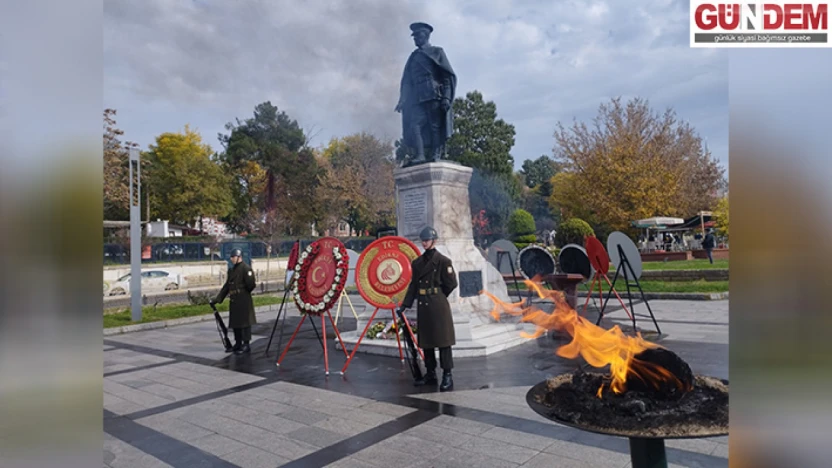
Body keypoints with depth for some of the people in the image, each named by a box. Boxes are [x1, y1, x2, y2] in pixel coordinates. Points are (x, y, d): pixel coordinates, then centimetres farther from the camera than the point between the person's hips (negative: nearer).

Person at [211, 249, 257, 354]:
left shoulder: (246, 269, -11)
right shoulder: (232, 270, 16)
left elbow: (250, 285, -18)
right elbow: (226, 286, 19)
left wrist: (242, 293, -2)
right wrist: (217, 299, 14)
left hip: (244, 301, -8)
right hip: (234, 301, 9)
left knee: (244, 322, -4)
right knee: (235, 322, 13)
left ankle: (246, 345, 3)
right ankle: (238, 344, 25)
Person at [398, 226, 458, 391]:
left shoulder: (443, 261, -6)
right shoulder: (417, 262, 12)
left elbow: (451, 284, -5)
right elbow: (413, 285, 13)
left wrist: (438, 296, 4)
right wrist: (405, 304, 7)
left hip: (438, 307, -6)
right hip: (423, 306, 6)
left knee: (442, 341, -4)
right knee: (425, 341, 12)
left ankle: (447, 377, 2)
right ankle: (430, 375, 23)